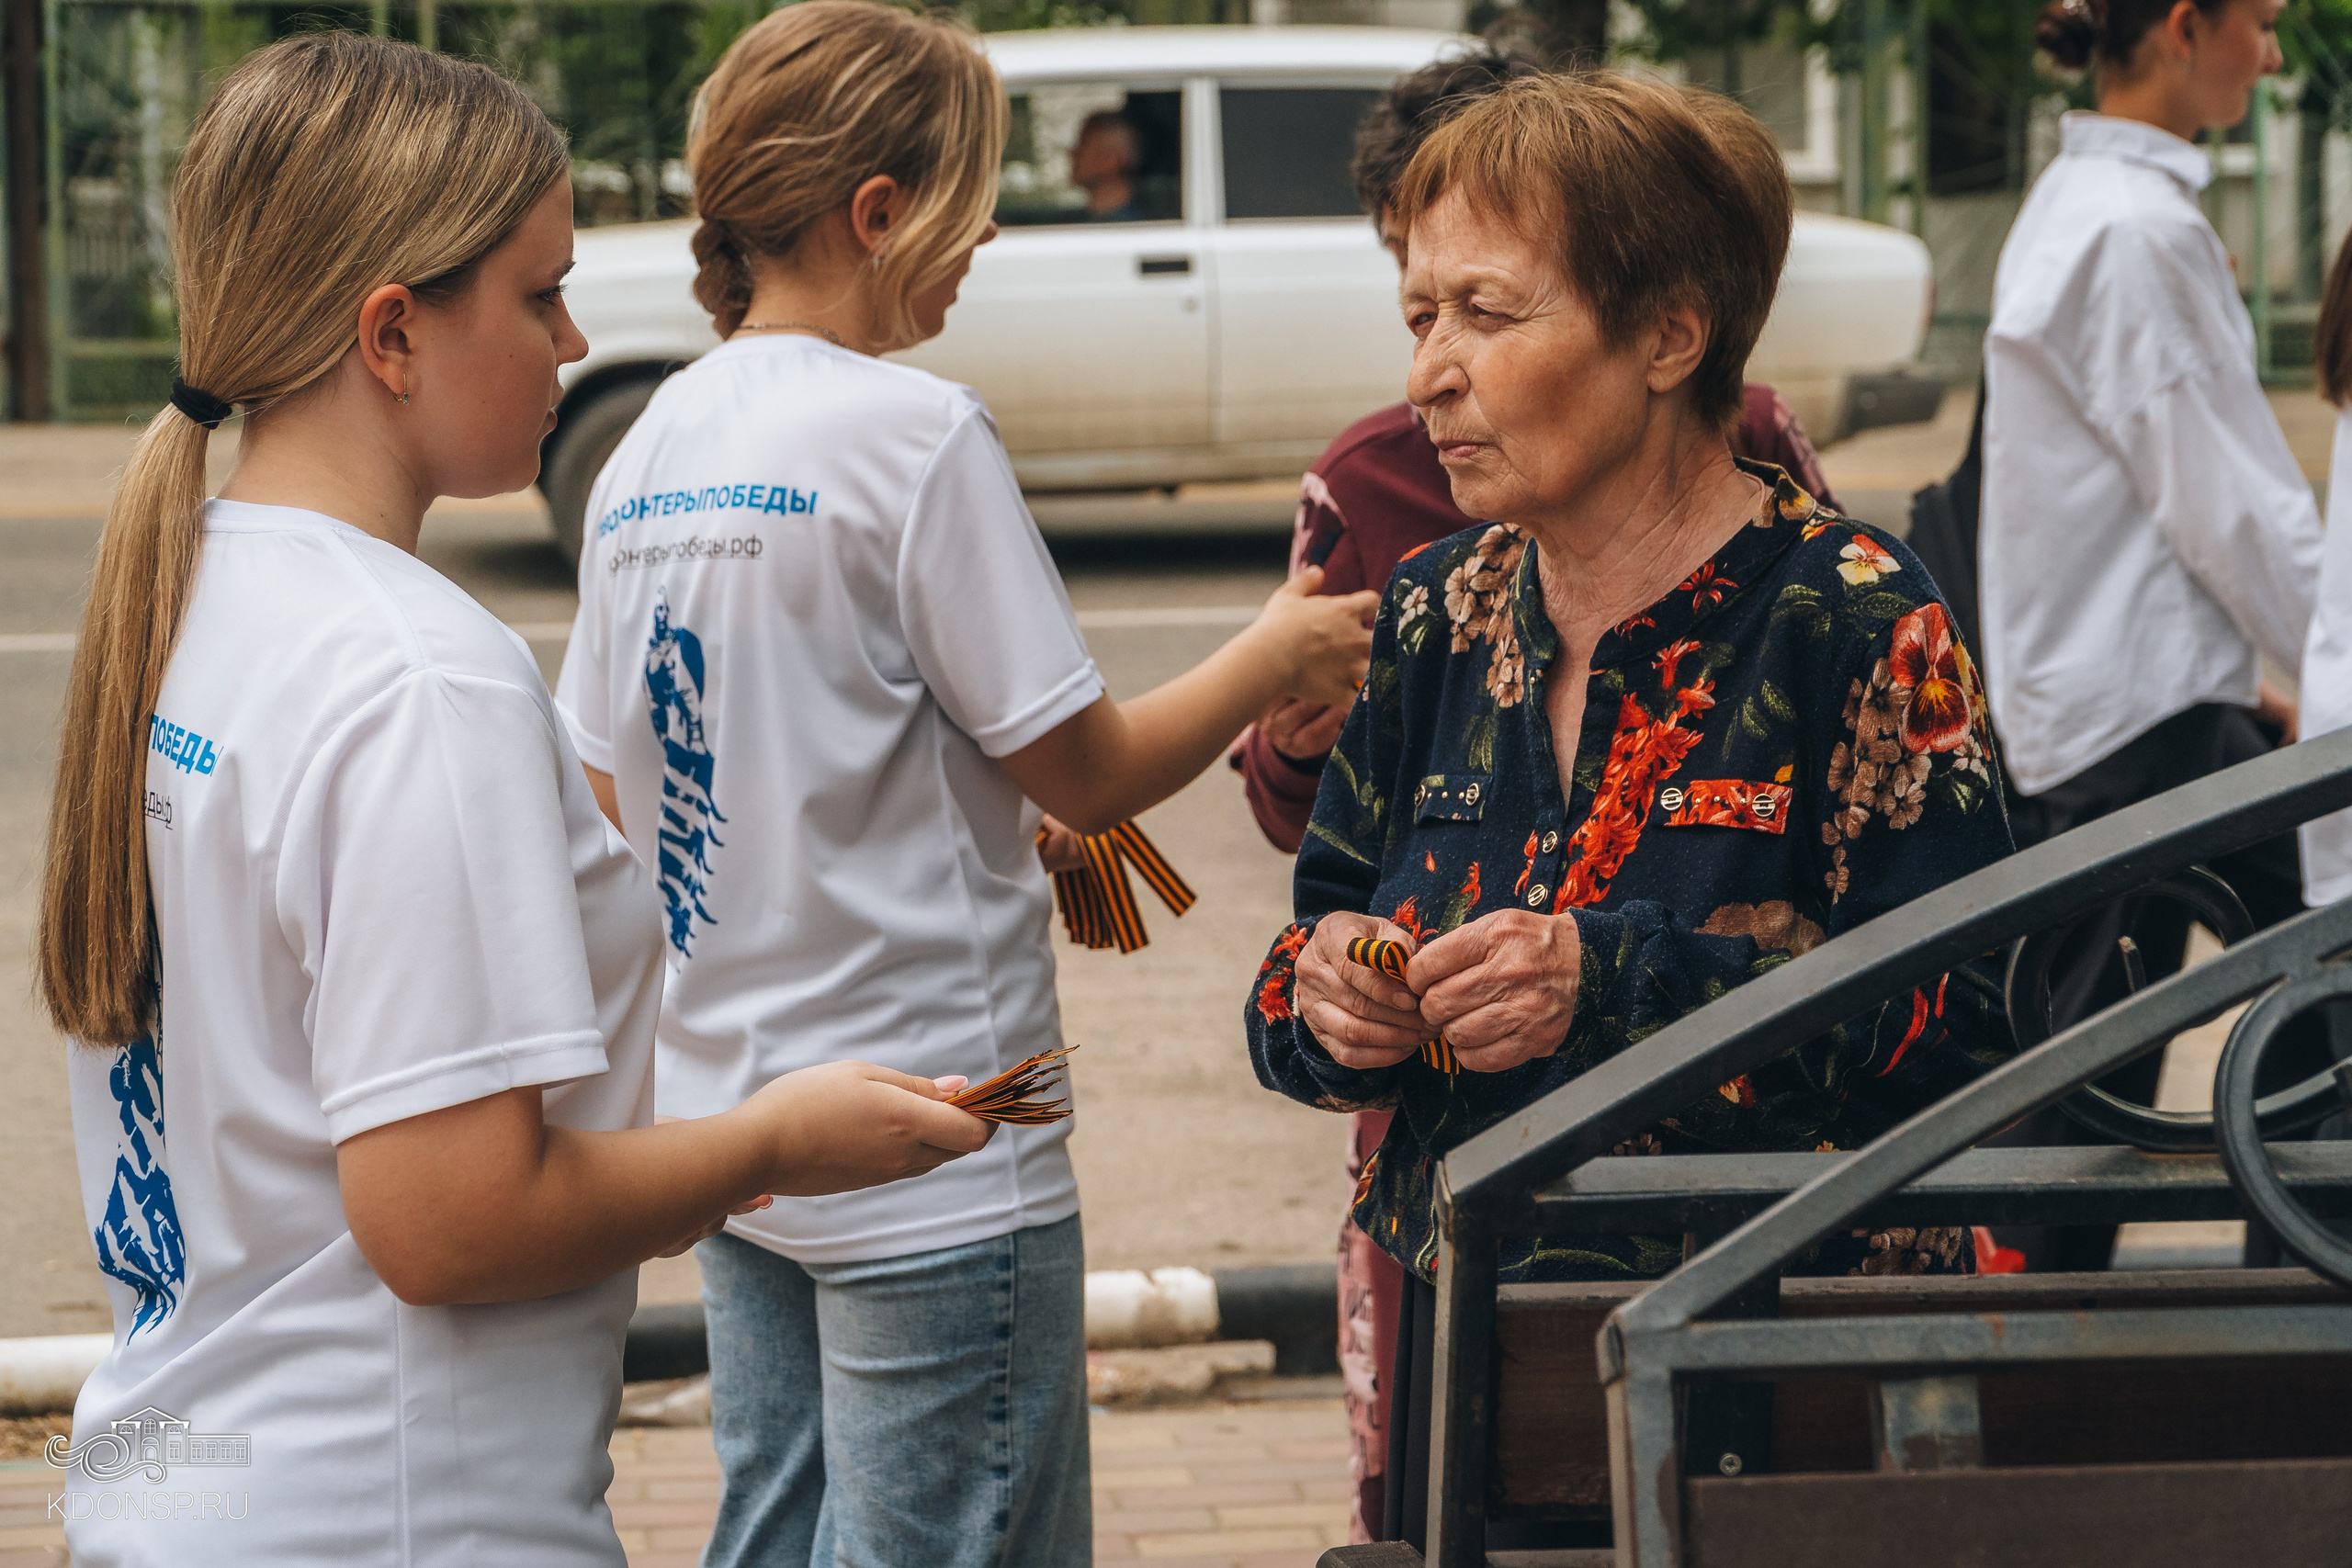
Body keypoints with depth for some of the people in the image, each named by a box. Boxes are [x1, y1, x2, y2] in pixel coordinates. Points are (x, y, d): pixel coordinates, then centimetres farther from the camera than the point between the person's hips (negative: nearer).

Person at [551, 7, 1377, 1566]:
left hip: (727, 1127, 8)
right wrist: (1278, 654, 6)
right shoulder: (913, 432, -16)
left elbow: (606, 808, 12)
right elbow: (1091, 768, -12)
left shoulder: (648, 453, 7)